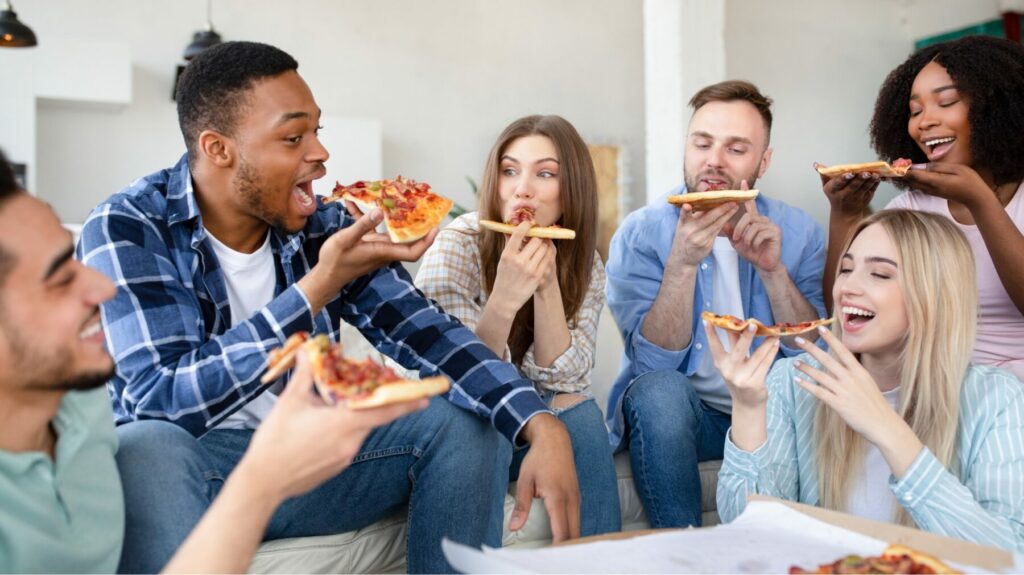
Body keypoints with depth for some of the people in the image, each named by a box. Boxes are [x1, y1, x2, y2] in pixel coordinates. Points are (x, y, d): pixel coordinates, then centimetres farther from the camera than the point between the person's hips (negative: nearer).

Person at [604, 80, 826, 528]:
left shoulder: (798, 232, -1)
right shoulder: (641, 233, -9)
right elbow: (654, 364, -17)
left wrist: (772, 269, -22)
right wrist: (683, 261, -29)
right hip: (673, 413, -1)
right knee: (658, 390, -32)